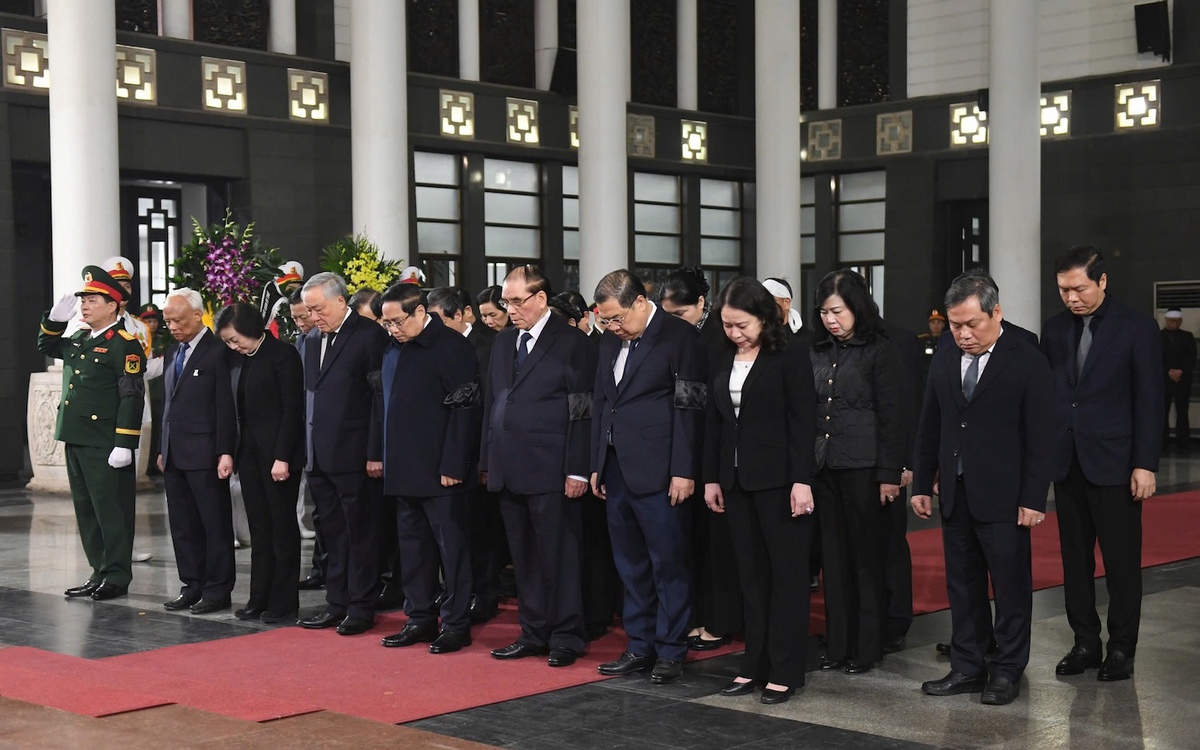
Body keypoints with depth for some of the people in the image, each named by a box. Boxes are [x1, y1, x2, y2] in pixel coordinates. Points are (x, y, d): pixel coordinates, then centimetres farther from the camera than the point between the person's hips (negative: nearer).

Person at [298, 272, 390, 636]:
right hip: (320, 456, 7)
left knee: (361, 534, 2)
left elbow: (381, 397, -11)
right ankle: (336, 604, 19)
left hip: (355, 456, -7)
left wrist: (376, 453, -14)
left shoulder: (370, 335, -8)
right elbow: (311, 396, 16)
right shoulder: (312, 339, 14)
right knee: (332, 534, 12)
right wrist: (307, 449, 9)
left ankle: (361, 607, 10)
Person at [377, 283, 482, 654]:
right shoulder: (393, 350, 12)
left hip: (440, 471, -8)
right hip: (404, 470, 8)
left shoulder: (451, 347, -12)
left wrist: (452, 466, -19)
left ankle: (456, 624, 8)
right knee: (413, 545, 13)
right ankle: (420, 619, 23)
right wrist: (383, 457, 12)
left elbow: (464, 409, -16)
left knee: (452, 544, 0)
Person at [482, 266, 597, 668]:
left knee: (559, 556, 0)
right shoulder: (503, 342, 15)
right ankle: (534, 633, 20)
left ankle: (566, 636, 9)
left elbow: (583, 410, -9)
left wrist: (577, 470, -14)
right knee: (523, 557, 12)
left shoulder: (572, 344, -6)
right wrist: (487, 461, 12)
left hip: (551, 470, -6)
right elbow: (491, 404, 17)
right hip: (509, 469, 7)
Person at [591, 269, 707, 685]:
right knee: (631, 565, 12)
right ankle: (640, 646, 20)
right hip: (617, 471, 7)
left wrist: (684, 471, -15)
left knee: (668, 564, 0)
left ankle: (671, 650, 9)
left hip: (658, 473, -7)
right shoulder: (611, 341, 14)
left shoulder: (680, 337, -8)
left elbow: (688, 408, -12)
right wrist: (597, 465, 14)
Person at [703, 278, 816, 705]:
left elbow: (802, 420, -11)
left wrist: (802, 480, -16)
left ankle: (785, 671, 6)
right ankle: (755, 665, 17)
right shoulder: (723, 360, 10)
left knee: (787, 572, 1)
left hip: (778, 477, -6)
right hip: (737, 478, 6)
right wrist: (711, 477, 11)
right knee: (751, 574, 10)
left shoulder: (789, 355, -7)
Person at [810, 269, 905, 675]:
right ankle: (837, 645, 17)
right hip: (823, 466, 5)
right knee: (834, 558, 9)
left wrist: (889, 474, -11)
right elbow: (807, 412, 14)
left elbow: (891, 416, -7)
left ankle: (866, 647, 11)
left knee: (867, 556, 2)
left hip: (863, 468, -5)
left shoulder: (881, 352, -4)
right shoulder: (818, 353, 11)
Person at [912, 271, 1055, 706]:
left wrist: (1033, 499, -12)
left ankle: (1008, 671, 13)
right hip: (955, 497, 5)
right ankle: (967, 668, 19)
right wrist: (922, 485, 10)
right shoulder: (944, 361, 9)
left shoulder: (1027, 363, -7)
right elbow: (929, 428, 14)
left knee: (1011, 588, 3)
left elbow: (1040, 437, -9)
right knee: (962, 587, 10)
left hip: (1003, 499, -5)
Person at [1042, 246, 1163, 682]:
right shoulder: (1055, 330, 8)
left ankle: (1121, 649, 11)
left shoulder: (1137, 328, -4)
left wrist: (1145, 464, -11)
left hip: (1114, 463, -4)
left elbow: (1149, 400, -6)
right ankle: (1085, 642, 18)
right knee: (1076, 560, 9)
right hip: (1066, 463, 4)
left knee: (1121, 562, 2)